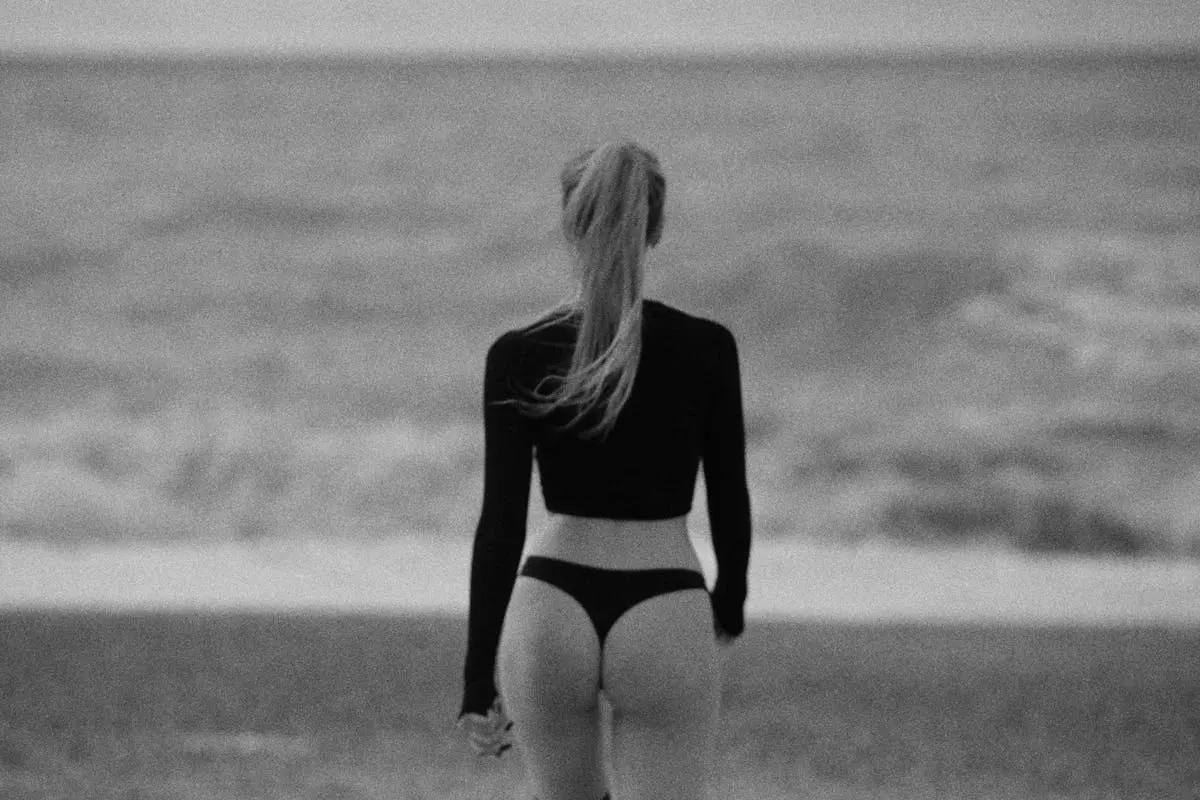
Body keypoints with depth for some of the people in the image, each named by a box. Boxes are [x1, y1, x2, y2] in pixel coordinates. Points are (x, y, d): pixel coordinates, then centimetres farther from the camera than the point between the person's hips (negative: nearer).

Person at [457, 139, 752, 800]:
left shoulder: (519, 357, -5)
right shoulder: (706, 349, -5)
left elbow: (501, 522, -8)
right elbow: (729, 497, 5)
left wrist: (478, 679, -6)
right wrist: (731, 602, 24)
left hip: (552, 609, 1)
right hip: (663, 616, -1)